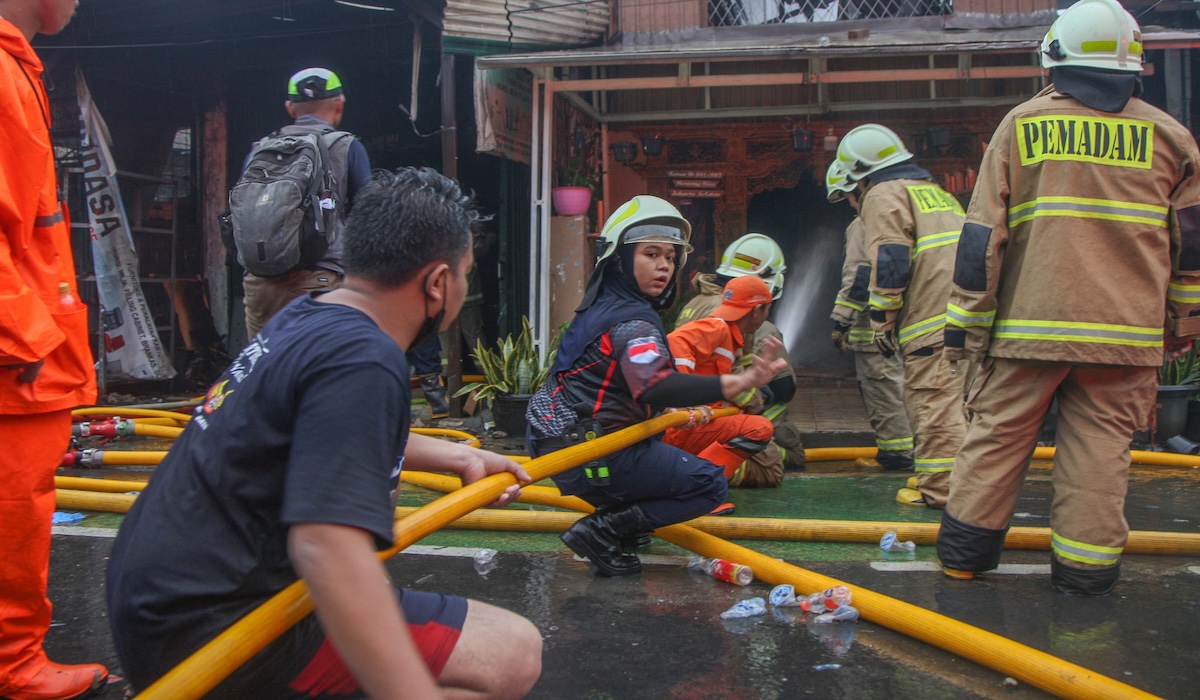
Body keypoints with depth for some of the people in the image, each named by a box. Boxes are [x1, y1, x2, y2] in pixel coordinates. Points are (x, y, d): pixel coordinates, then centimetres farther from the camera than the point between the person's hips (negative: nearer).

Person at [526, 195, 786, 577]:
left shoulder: (603, 304, 11)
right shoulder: (633, 322, -18)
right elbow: (654, 385, -38)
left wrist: (678, 409, 17)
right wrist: (736, 384, -48)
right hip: (589, 455, -10)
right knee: (710, 485, -4)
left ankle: (614, 514, 16)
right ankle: (604, 531, -9)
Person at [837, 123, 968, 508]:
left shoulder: (884, 195, 1)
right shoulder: (934, 190, 29)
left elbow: (890, 263, -11)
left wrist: (882, 318, -5)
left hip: (932, 318, -9)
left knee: (933, 401, -8)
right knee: (955, 398, 15)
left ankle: (940, 487, -8)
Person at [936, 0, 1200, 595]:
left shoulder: (1021, 124, 3)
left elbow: (983, 234, 0)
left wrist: (965, 321, 4)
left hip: (1030, 322, -1)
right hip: (1127, 329, 1)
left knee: (998, 431, 8)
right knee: (1101, 444, 7)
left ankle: (965, 549, 15)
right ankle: (1087, 564, 11)